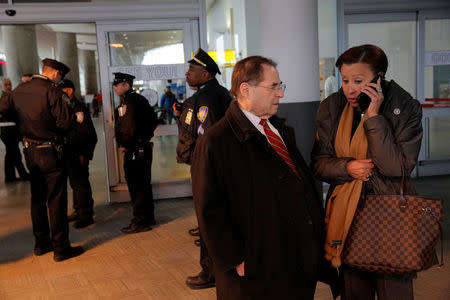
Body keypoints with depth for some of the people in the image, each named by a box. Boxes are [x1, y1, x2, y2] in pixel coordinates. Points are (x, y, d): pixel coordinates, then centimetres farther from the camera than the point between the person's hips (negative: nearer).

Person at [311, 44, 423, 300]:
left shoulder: (406, 108, -7)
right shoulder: (331, 109, 2)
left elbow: (397, 167, -17)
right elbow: (319, 163, 6)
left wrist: (373, 116, -19)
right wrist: (347, 167, -14)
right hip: (346, 217, 3)